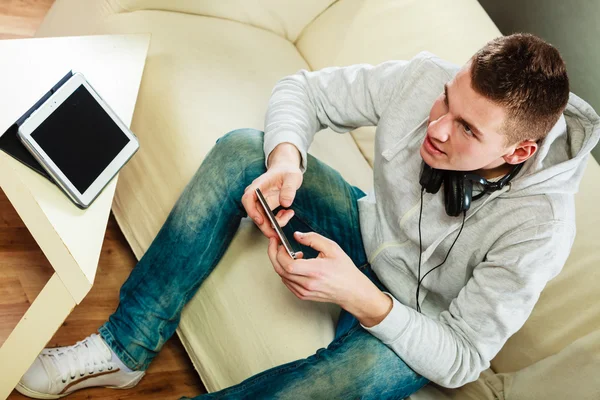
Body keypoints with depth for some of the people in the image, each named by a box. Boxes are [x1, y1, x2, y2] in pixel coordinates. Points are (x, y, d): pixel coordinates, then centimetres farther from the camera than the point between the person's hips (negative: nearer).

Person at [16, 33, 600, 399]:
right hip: (365, 233, 5)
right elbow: (301, 91, -12)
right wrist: (285, 158, -34)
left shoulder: (540, 227, -32)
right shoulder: (426, 79, -24)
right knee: (240, 147, -17)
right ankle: (125, 349, -12)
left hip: (417, 326, -4)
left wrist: (360, 296, -41)